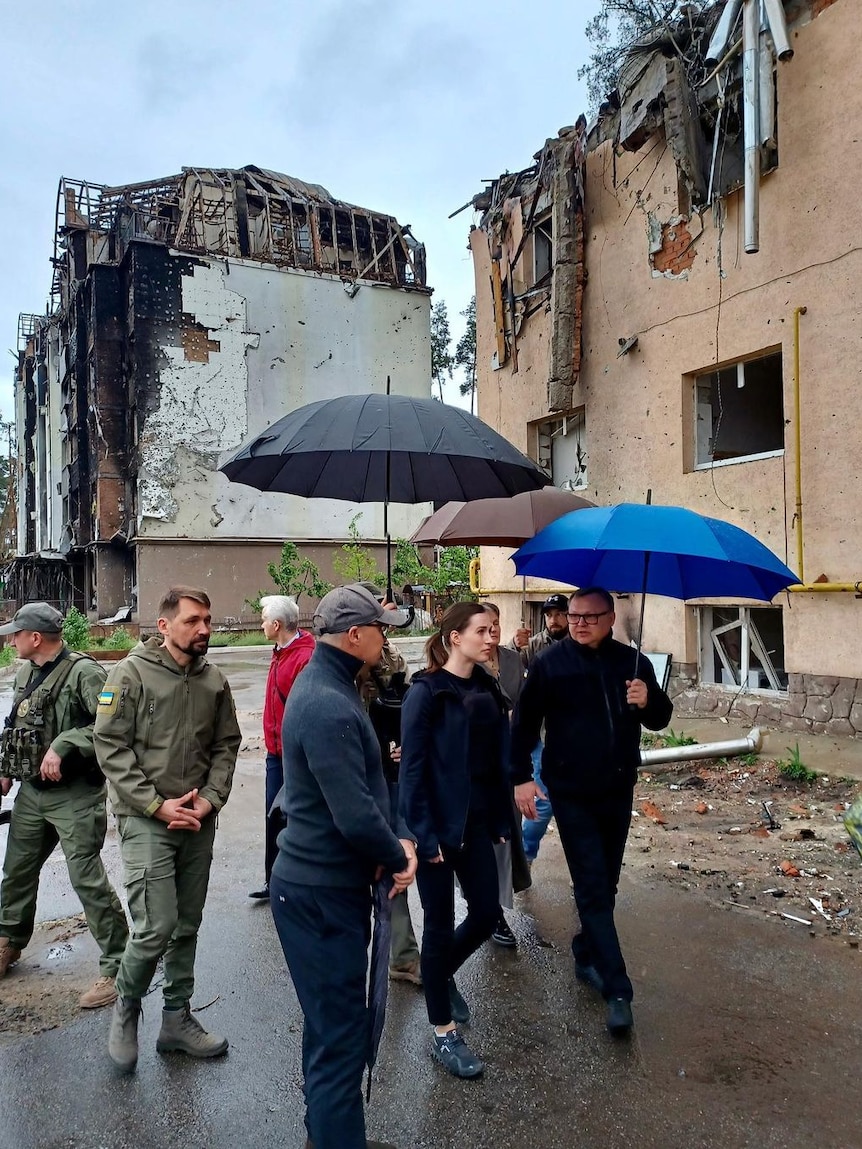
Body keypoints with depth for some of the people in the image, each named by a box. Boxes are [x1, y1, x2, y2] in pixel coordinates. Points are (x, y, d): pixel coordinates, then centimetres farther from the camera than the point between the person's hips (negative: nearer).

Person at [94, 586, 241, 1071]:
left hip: (199, 822, 5)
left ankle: (177, 1019, 31)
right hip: (146, 820, -4)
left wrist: (209, 799, -5)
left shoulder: (214, 680, 2)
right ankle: (127, 1007, 21)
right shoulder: (133, 673, -10)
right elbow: (111, 746, -10)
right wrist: (158, 805, -14)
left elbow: (227, 745, 8)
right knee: (157, 928, -7)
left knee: (188, 925, 14)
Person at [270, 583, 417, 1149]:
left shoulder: (330, 685, 8)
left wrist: (395, 841, 4)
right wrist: (398, 858, -10)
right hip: (322, 894, -10)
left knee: (331, 1021, 24)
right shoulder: (327, 706, -25)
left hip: (330, 883, 10)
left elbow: (366, 785, 14)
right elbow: (355, 816, -28)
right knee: (341, 1035, 1)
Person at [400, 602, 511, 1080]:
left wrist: (502, 819, 8)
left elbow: (497, 757, 8)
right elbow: (412, 768, -15)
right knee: (440, 926, 6)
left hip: (477, 823, 6)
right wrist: (425, 835, -17)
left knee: (487, 913, 11)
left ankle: (443, 974, 41)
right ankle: (443, 1034, 23)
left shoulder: (487, 688, 6)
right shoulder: (426, 691, -14)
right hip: (438, 827, -6)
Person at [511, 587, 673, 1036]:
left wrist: (647, 701, -17)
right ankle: (618, 990, 1)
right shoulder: (550, 663, -9)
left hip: (618, 790, 4)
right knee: (593, 889, -4)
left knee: (605, 884, 16)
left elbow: (660, 718, 6)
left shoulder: (631, 662, 0)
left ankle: (587, 955, 35)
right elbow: (525, 722, -4)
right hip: (572, 793, -4)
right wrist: (522, 777, -9)